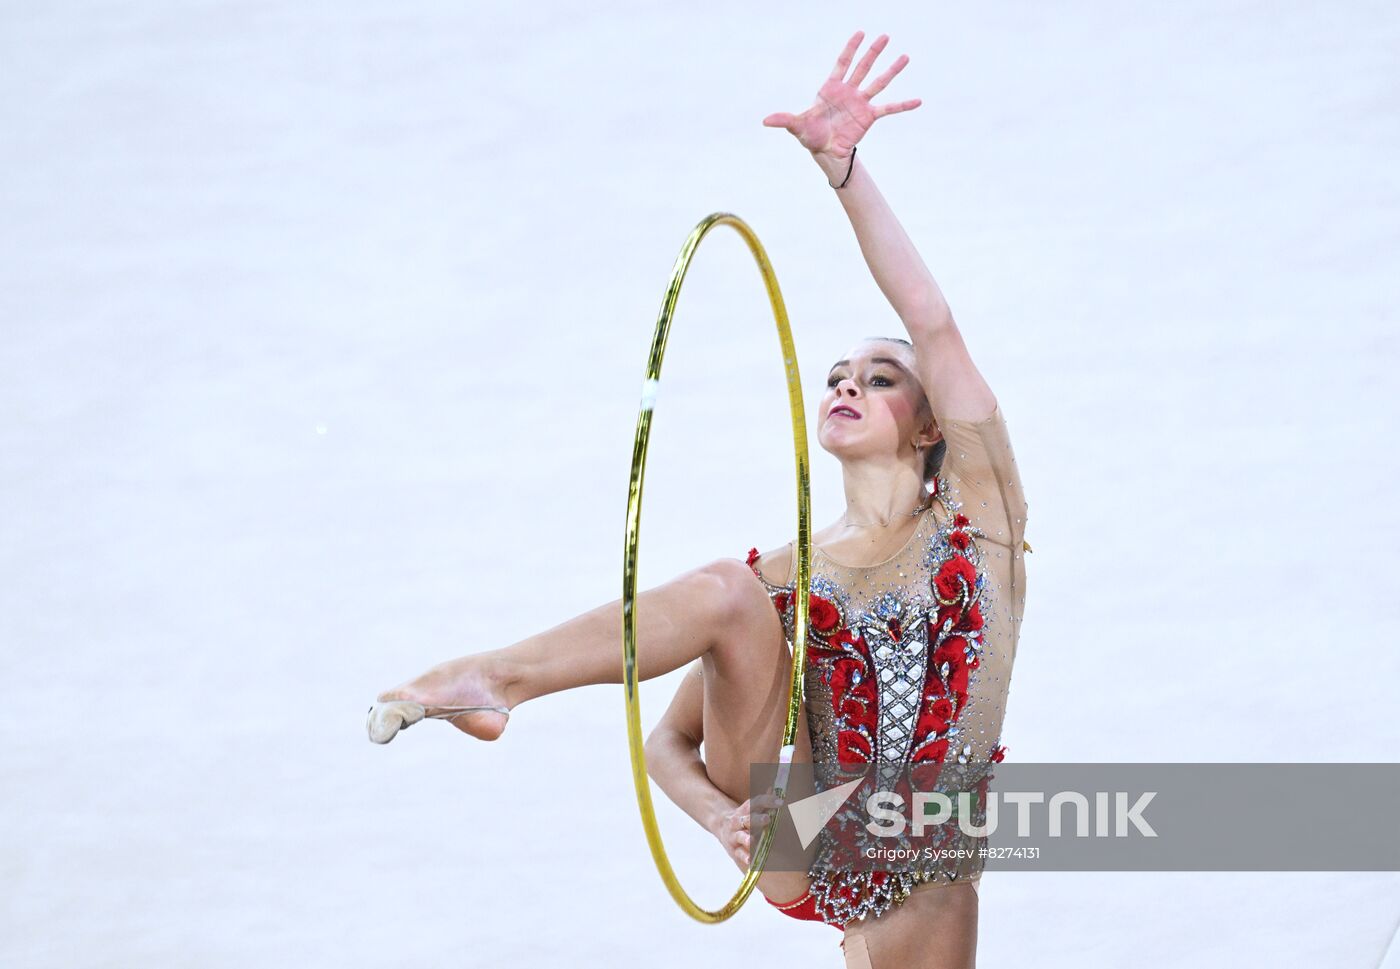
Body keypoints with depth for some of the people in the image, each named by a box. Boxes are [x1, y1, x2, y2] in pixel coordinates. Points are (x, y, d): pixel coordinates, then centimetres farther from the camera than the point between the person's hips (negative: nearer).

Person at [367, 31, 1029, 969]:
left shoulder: (978, 518, 2)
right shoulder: (784, 575, 7)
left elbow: (934, 325, -12)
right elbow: (669, 742, 5)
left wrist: (843, 169, -23)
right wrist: (724, 818, -19)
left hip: (919, 891, 0)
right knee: (728, 592, -18)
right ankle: (493, 679, -20)